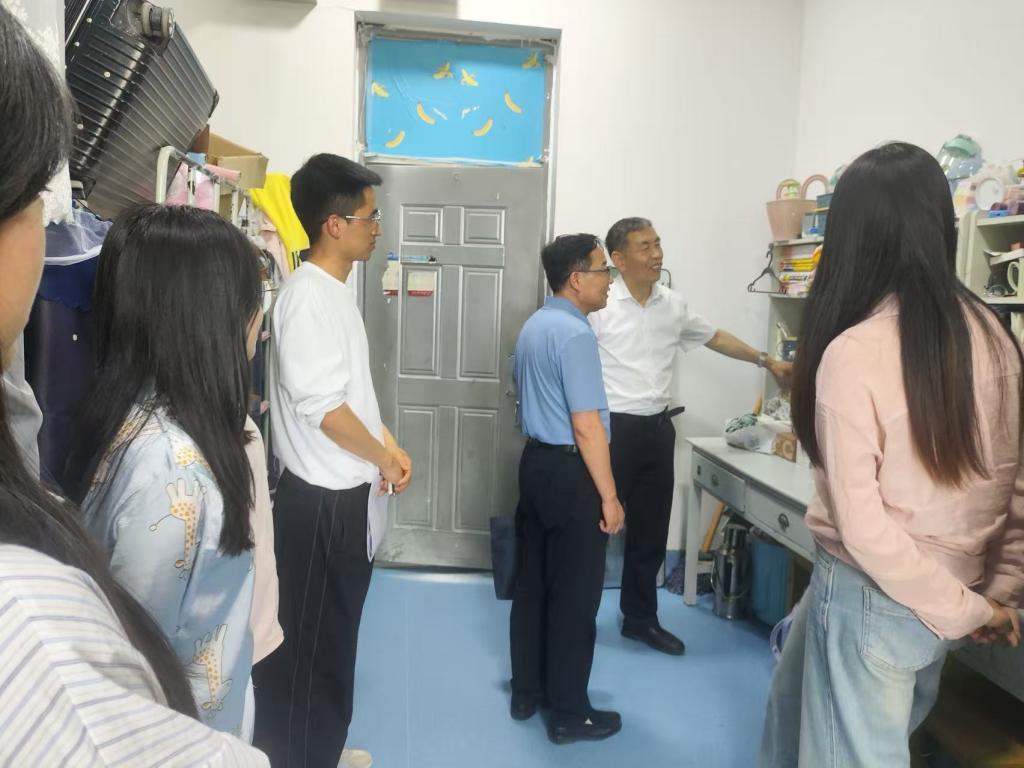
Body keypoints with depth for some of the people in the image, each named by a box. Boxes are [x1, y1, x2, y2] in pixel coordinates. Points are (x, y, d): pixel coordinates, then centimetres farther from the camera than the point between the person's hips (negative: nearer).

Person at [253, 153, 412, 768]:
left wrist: (391, 447, 10)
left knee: (336, 631, 21)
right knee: (310, 640, 6)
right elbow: (322, 406, -24)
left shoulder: (337, 291, 11)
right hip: (322, 499, -10)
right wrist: (383, 460, -11)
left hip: (347, 492, 10)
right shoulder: (309, 295, -19)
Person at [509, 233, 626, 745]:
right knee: (574, 596, 3)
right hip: (569, 471, -9)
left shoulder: (534, 325, 11)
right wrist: (609, 496, -17)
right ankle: (569, 714, 17)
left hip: (536, 461, 10)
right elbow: (586, 426, -22)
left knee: (532, 584, 17)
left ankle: (526, 693, 31)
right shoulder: (574, 333, -20)